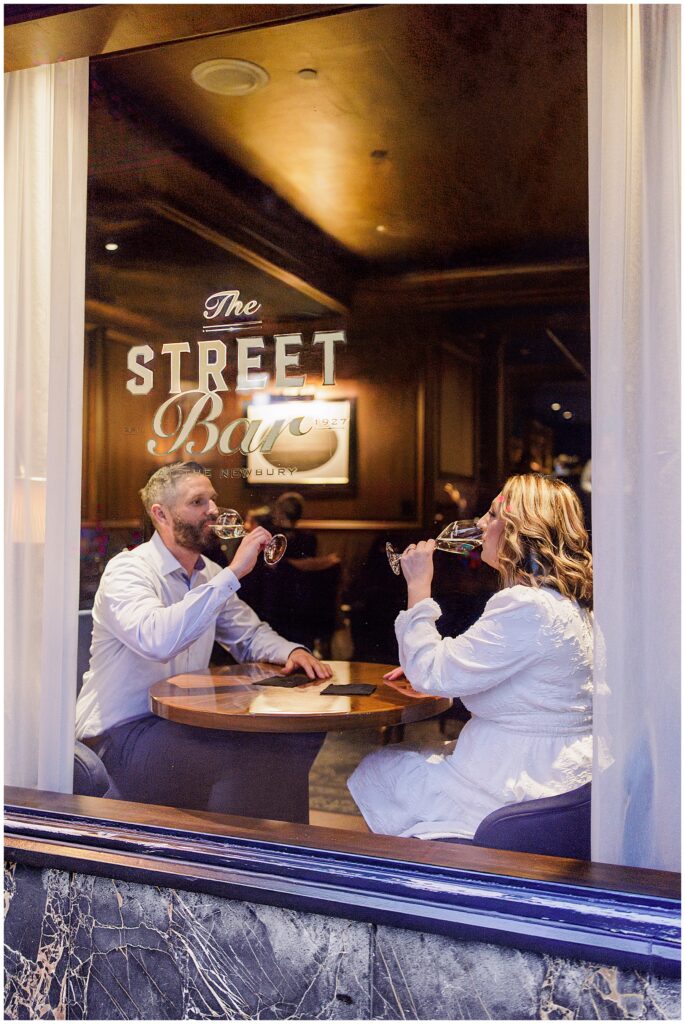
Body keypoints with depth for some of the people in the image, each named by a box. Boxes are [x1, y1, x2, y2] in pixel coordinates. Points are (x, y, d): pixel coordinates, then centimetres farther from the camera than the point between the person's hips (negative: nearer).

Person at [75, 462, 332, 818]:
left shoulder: (208, 573, 9)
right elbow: (157, 639, -37)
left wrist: (289, 651, -7)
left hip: (184, 720, 8)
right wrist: (233, 573, -35)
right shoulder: (128, 570, -17)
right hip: (122, 734, -8)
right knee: (244, 764, -29)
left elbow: (250, 635, 17)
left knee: (296, 738, -6)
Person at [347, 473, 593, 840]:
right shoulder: (564, 601, 8)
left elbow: (432, 674, -23)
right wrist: (421, 667, 9)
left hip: (520, 788, -10)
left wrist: (418, 586, -13)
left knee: (372, 771, 8)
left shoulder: (526, 607, -27)